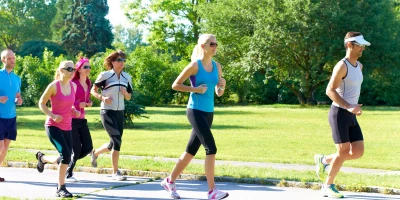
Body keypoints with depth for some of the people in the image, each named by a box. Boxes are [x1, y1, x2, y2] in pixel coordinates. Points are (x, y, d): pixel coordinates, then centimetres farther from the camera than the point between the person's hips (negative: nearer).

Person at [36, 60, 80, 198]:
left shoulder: (73, 86, 6)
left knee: (66, 158, 5)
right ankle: (61, 188, -7)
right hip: (53, 126, -7)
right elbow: (41, 103, -4)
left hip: (67, 127, 7)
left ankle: (42, 158, 34)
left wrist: (74, 110, 2)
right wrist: (52, 115, -18)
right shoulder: (54, 86, -12)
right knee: (65, 155, -20)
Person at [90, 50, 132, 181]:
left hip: (119, 112, 6)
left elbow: (129, 98, 14)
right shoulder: (105, 75, -7)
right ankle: (115, 172, -8)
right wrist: (102, 97, -17)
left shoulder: (127, 77, 9)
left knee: (115, 143, 9)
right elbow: (93, 90, 1)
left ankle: (95, 153, 40)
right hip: (107, 112, -6)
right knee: (117, 140, -17)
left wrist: (125, 92, -8)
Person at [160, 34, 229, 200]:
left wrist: (222, 86, -6)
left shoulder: (217, 67, 9)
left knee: (191, 150, 13)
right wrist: (195, 89, -16)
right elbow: (175, 85, -7)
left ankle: (170, 181, 29)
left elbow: (219, 93, 16)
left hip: (208, 112, 7)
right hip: (196, 111, -7)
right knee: (211, 148, -16)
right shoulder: (194, 65, -9)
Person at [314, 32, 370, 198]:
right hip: (339, 113, -8)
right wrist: (348, 106, -27)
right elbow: (330, 90, -20)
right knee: (343, 152, -8)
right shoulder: (342, 66, -13)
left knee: (358, 152, 1)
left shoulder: (359, 66, 14)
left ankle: (324, 160, 21)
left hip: (351, 116, 8)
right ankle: (327, 186, 9)